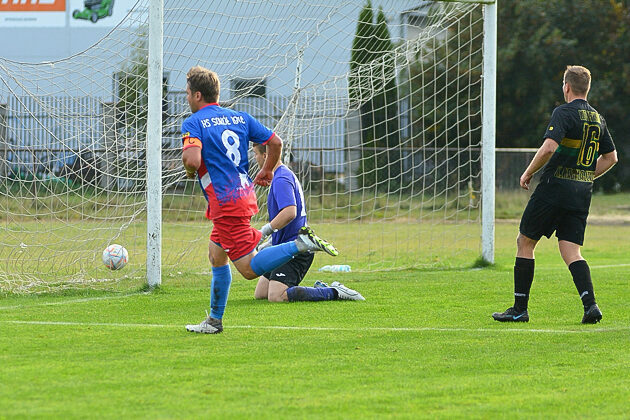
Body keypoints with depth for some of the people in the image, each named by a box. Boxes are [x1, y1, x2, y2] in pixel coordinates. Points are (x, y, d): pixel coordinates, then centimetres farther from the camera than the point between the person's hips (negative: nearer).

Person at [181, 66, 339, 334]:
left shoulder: (193, 124, -8)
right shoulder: (239, 118, 13)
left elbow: (192, 160, -24)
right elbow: (275, 143, 12)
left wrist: (189, 172, 0)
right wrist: (266, 171, 28)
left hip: (225, 202, -9)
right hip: (244, 194, 9)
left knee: (249, 269, -8)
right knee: (216, 256, 19)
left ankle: (301, 244, -20)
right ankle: (214, 320, 21)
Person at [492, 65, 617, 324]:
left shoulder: (564, 113, -10)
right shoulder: (597, 118, 13)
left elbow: (549, 147, -23)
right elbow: (610, 157, 21)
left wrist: (528, 173, -9)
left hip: (554, 188, -6)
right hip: (582, 194, 6)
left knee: (525, 242, 7)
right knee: (571, 252, 4)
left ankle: (520, 309, 8)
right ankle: (590, 305, -18)